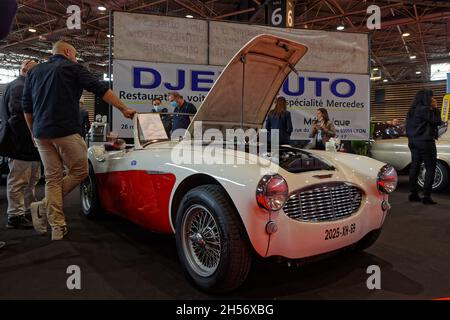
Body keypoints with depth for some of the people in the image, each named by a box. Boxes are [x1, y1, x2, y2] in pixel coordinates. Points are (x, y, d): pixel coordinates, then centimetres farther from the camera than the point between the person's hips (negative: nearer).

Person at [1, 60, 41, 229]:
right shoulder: (17, 86, -9)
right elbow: (17, 109, -24)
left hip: (31, 144, 11)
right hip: (21, 143, -10)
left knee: (32, 180, 16)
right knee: (18, 181, -5)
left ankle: (30, 211, 27)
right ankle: (15, 216, 2)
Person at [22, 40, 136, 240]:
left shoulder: (34, 71, 19)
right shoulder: (72, 67, 4)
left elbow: (26, 106, 16)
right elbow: (100, 89, -3)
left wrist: (34, 132, 23)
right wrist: (123, 109, -1)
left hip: (41, 133, 7)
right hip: (66, 131, -6)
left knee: (53, 178, 9)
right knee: (79, 171, 7)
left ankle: (57, 227, 6)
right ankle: (43, 207, 0)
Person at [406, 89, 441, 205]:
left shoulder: (412, 110, 11)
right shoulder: (425, 109, -15)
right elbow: (437, 121, -8)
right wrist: (435, 108, -2)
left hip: (413, 142, 9)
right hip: (425, 142, -8)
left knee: (414, 167, 9)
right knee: (430, 169, -2)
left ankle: (413, 194, 13)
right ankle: (426, 196, -3)